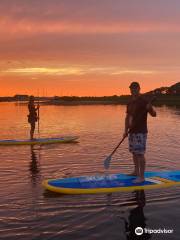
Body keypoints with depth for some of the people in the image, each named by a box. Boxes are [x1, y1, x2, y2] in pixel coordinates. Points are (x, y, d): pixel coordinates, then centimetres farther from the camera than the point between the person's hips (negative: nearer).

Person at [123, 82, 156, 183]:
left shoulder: (144, 101, -10)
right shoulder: (130, 103, 12)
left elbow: (154, 114, -14)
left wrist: (150, 108, -36)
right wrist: (126, 130, 9)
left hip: (141, 132, -8)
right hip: (132, 131, 8)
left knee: (140, 153, -9)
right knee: (134, 152, 14)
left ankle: (142, 177, -6)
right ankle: (136, 172, 27)